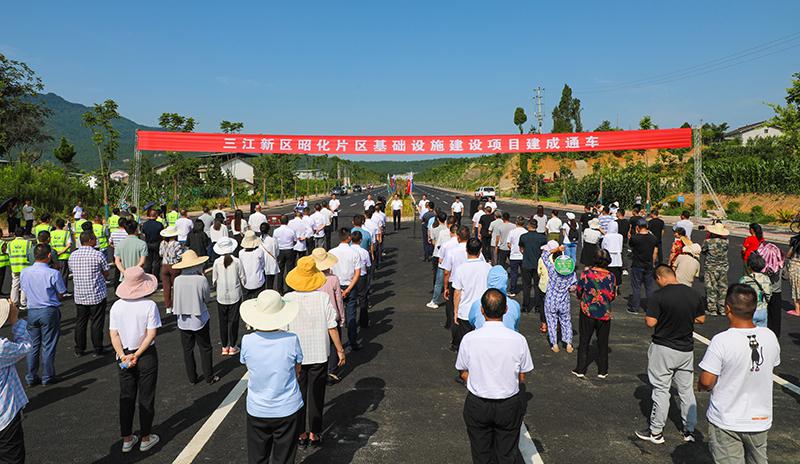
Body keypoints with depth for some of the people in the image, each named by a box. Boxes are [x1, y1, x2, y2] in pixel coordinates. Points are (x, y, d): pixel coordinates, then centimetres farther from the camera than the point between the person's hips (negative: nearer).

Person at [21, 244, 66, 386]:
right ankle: (47, 377, 15)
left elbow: (25, 290, 11)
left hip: (32, 312, 4)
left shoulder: (24, 273, -2)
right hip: (49, 311, -4)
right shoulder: (53, 273, -17)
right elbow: (61, 296, -8)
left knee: (32, 346, 15)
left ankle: (31, 377, 22)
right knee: (48, 346, 6)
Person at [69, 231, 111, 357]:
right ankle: (98, 349, 11)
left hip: (79, 295, 4)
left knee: (80, 323, 13)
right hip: (97, 295, -4)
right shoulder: (98, 255, -13)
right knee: (97, 323, 4)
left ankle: (79, 349, 21)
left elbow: (73, 273, 12)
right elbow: (106, 274, -5)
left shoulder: (73, 256, 3)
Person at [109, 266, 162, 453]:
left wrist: (123, 356, -9)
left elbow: (113, 334, -6)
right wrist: (137, 355, -13)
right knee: (146, 398, 11)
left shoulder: (117, 306, -5)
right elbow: (151, 334, -18)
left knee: (126, 398, 16)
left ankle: (127, 439, 25)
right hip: (147, 356, -3)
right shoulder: (149, 305, -16)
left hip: (124, 356, 3)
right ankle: (146, 438, 22)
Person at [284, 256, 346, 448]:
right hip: (319, 354, 0)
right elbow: (332, 327, -8)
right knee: (316, 395, 13)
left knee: (298, 395, 15)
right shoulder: (323, 297, -12)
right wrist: (340, 350, 2)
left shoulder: (287, 299, -11)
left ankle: (301, 434, 24)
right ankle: (314, 434, 21)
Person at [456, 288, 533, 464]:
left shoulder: (469, 339, -16)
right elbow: (522, 378, -5)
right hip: (510, 406, 0)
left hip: (477, 405, 0)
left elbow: (464, 374, -3)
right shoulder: (518, 340, -17)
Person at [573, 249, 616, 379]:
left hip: (587, 312, -1)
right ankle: (602, 371, 22)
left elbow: (578, 293, -4)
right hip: (605, 314, 1)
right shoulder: (611, 277, -9)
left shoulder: (586, 274, -13)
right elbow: (612, 297, 1)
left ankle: (580, 370, 15)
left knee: (584, 341, 11)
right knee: (603, 342, 15)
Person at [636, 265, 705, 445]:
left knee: (661, 390, 5)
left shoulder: (658, 296, -17)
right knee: (686, 390, 16)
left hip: (663, 349, -4)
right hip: (686, 349, 5)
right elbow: (701, 319, 9)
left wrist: (646, 317, 2)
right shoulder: (694, 294, -1)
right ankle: (690, 430, 24)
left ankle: (656, 432, 14)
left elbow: (651, 322, -19)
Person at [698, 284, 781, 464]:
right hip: (760, 420, 5)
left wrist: (701, 386, 0)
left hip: (726, 422, -5)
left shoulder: (721, 341, -24)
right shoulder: (770, 337, -8)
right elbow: (772, 366, 9)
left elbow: (706, 381, -21)